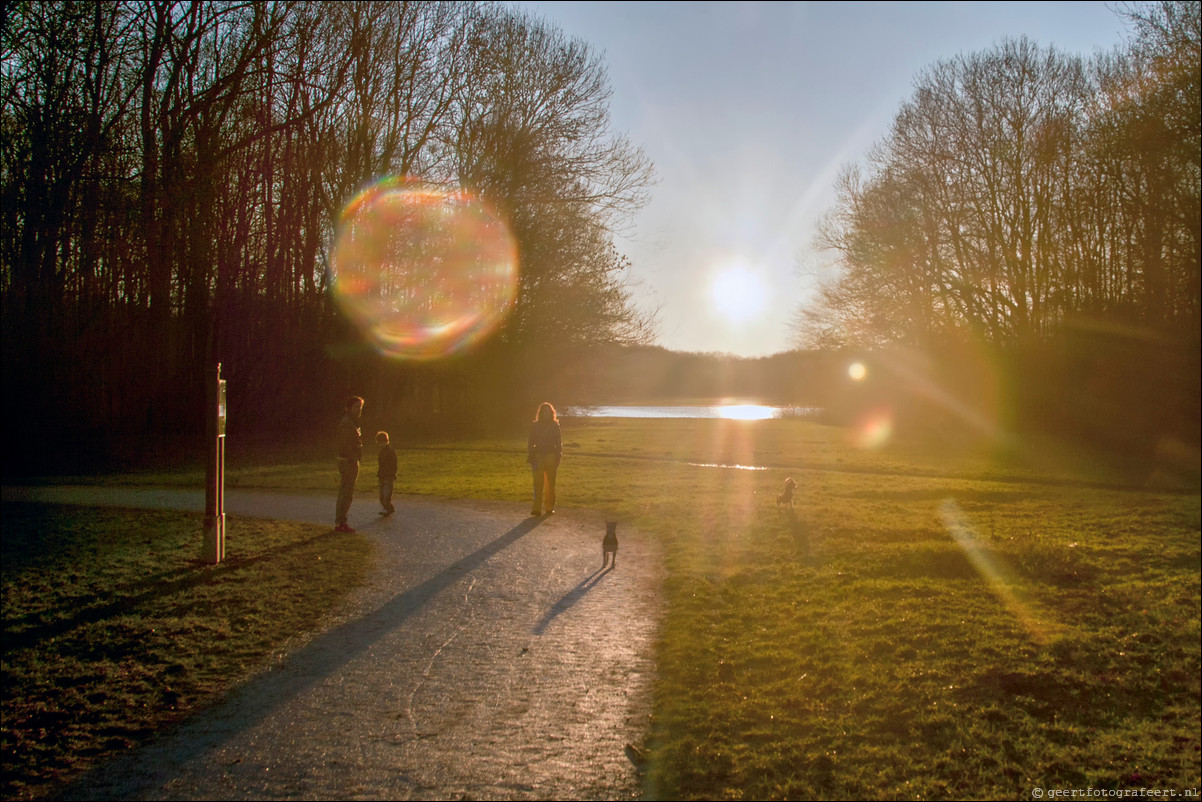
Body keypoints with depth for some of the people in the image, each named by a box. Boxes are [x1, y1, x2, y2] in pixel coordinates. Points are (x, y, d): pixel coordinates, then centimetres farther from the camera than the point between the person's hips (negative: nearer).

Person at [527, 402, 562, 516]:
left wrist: (557, 458, 0)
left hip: (551, 458, 1)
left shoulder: (555, 426, 5)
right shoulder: (535, 426, 3)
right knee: (538, 484, -6)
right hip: (538, 457, -1)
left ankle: (549, 507, 17)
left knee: (550, 484, 7)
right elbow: (530, 443, 4)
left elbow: (559, 442, 7)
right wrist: (531, 458, -4)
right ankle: (537, 508, -7)